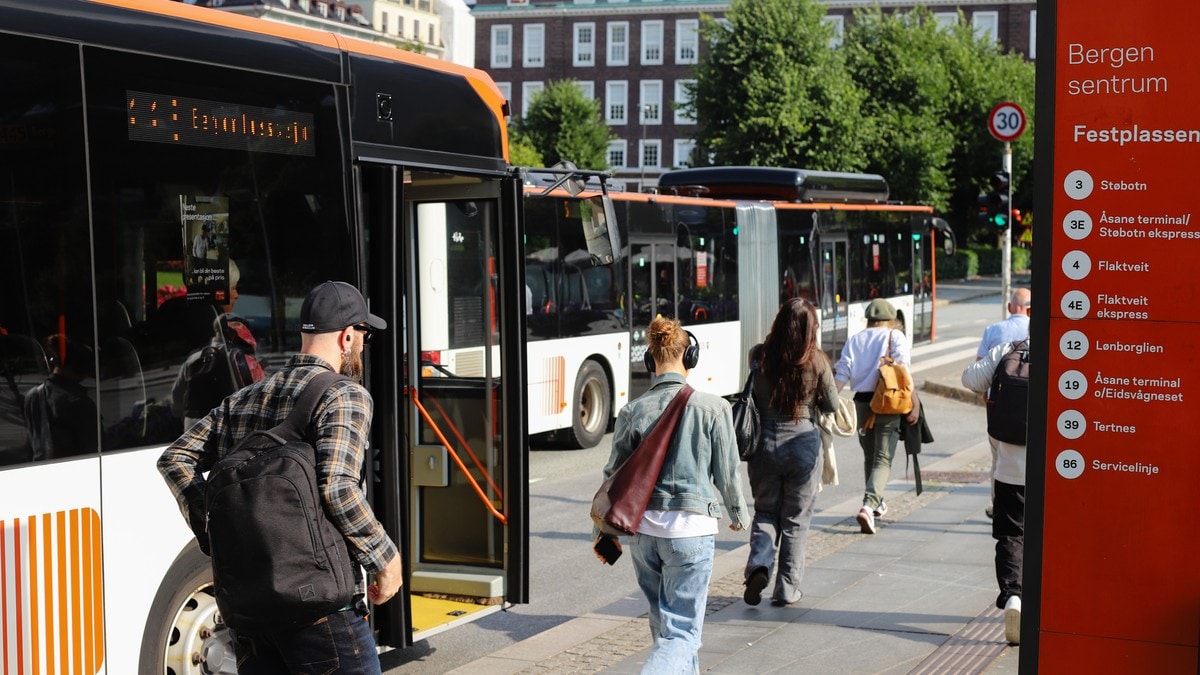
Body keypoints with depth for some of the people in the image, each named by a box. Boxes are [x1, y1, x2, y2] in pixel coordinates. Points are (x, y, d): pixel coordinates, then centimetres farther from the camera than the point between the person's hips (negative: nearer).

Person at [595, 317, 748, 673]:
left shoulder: (633, 411, -1)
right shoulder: (712, 407, -9)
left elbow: (615, 477, 5)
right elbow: (727, 474, -1)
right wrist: (739, 515, 18)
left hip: (643, 529, 4)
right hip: (691, 529, -4)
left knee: (664, 624, 23)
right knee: (681, 633, -2)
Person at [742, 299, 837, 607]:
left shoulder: (758, 356, -6)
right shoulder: (816, 360, -11)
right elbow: (832, 406, -2)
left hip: (764, 443, 1)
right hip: (803, 443, -1)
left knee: (765, 512, 18)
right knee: (796, 520, 12)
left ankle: (759, 565, -6)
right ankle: (786, 589, 16)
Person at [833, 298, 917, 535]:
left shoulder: (854, 340, 10)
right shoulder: (895, 336, 1)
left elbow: (842, 374, 0)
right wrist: (914, 402, -11)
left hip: (861, 403, 4)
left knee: (869, 457, 21)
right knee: (883, 460, -5)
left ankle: (876, 504, 35)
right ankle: (868, 506, -24)